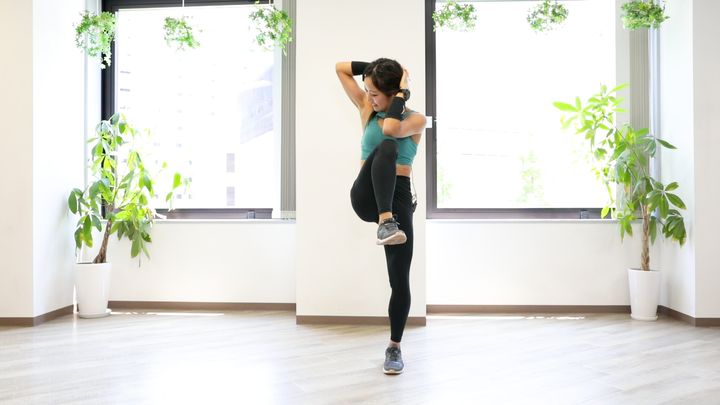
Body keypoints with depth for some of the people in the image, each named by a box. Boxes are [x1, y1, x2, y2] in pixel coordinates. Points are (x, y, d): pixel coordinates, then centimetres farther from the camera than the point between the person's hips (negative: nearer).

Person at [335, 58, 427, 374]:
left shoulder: (415, 118, 4)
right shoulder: (367, 108, 14)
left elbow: (391, 128, -19)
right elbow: (340, 68, 16)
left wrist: (402, 93, -7)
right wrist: (377, 67, 10)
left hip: (398, 198, -1)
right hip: (365, 197, 1)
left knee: (400, 279, -1)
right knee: (385, 148, -31)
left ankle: (394, 347, 20)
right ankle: (384, 224, -47)